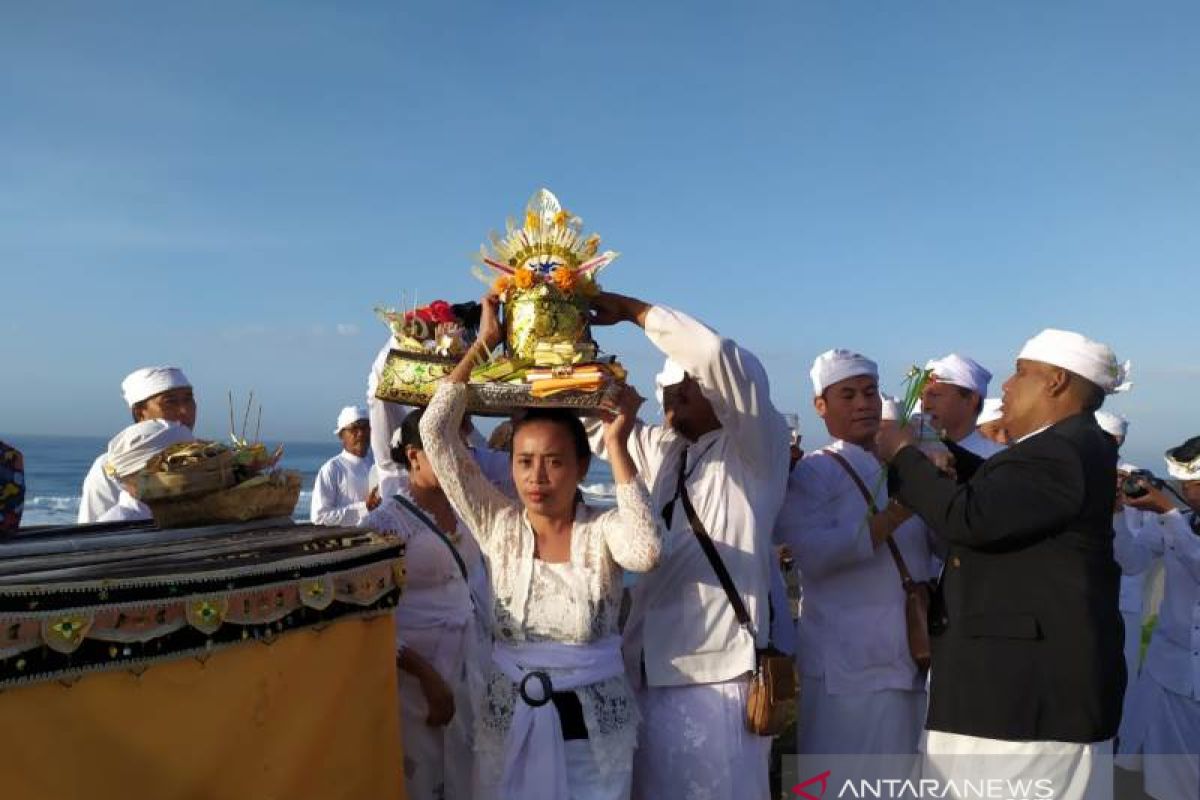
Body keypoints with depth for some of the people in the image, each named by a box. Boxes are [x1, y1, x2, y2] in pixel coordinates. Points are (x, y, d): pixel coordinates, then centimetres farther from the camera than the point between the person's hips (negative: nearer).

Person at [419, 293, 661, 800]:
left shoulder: (603, 530, -10)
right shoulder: (498, 525, -6)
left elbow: (646, 551, -34)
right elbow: (435, 430, -11)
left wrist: (618, 446, -28)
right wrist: (483, 343, -10)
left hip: (595, 730, -1)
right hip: (509, 727, 2)